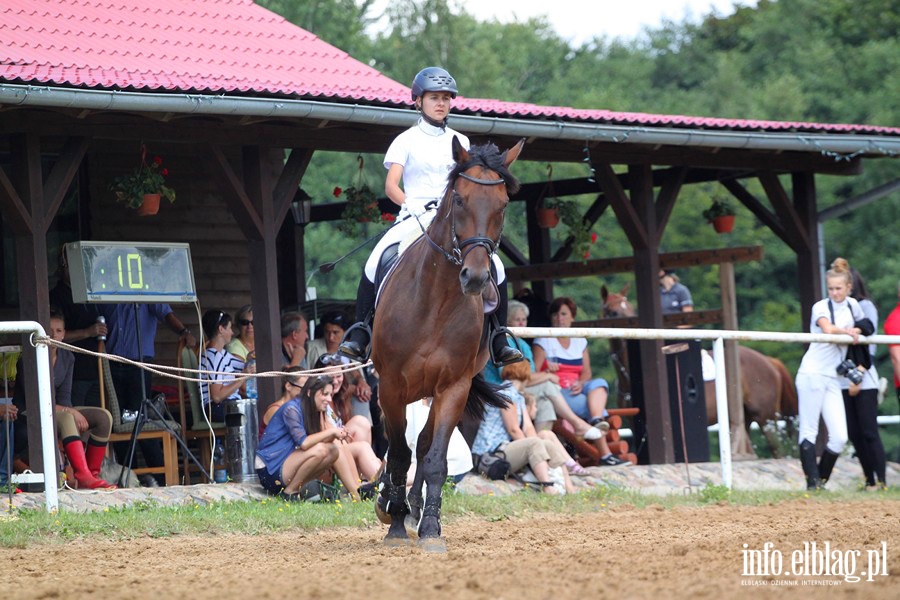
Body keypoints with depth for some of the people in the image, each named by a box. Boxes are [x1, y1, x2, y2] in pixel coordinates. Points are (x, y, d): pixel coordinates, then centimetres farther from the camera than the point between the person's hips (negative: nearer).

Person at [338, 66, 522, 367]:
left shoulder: (460, 142, 16)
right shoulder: (406, 140, 6)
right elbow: (391, 186, -4)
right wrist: (412, 208, -21)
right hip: (414, 216, -2)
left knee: (495, 266, -18)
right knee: (376, 262, -28)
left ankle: (499, 341, -7)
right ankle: (359, 335, -21)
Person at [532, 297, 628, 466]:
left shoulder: (580, 341, 20)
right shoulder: (543, 340, 6)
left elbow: (587, 372, 12)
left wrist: (581, 383, -11)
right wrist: (548, 373, -26)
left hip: (576, 390, 4)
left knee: (599, 383, -29)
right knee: (594, 407, -28)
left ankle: (596, 421, -52)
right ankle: (605, 454, -37)